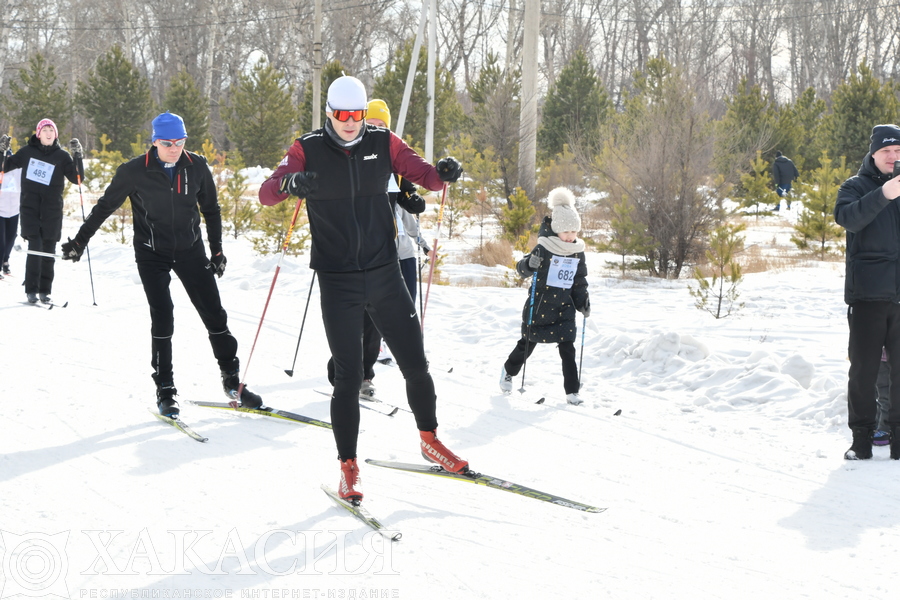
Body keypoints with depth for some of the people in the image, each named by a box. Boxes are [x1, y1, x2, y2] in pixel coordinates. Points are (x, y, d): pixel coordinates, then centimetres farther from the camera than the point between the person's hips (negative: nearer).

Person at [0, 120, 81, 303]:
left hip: (52, 209, 1)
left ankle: (45, 290, 11)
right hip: (30, 208, -1)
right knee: (35, 247, -12)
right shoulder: (27, 152, 6)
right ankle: (31, 290, -9)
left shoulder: (62, 156, 5)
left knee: (48, 250, 4)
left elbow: (77, 178, -2)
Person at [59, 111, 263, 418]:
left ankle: (232, 380, 13)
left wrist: (217, 251, 10)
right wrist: (79, 241, 3)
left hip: (190, 251, 3)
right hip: (152, 254, -2)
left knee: (214, 314, 1)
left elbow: (211, 209, 9)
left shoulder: (197, 167, -5)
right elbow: (105, 206, 0)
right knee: (162, 318, -12)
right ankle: (165, 390, 1)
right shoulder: (134, 171, -12)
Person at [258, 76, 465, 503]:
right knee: (348, 377, -5)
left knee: (416, 365, 6)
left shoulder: (383, 143, 2)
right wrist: (290, 182, -38)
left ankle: (429, 439, 30)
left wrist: (443, 173, -22)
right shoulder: (308, 150, -5)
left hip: (385, 275, 3)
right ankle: (348, 468, 8)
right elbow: (266, 195, -15)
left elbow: (425, 177, 2)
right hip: (338, 283, -3)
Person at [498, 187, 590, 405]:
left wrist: (583, 302, 7)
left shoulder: (578, 253, 5)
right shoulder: (544, 249, -10)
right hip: (539, 306, -3)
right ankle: (509, 371, 38)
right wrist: (530, 263, -31)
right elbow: (522, 268, -9)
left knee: (567, 349, -5)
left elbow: (580, 281, 16)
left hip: (564, 308, 3)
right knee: (527, 344, 11)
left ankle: (572, 392, -3)